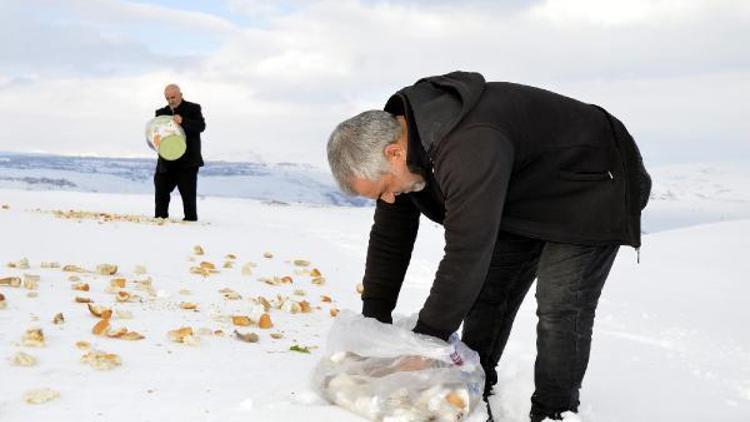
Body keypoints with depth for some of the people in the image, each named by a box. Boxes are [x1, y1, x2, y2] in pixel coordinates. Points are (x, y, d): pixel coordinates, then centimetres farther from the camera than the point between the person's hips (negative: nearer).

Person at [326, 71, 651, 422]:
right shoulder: (399, 130, -12)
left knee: (560, 308, -15)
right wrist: (373, 320, -4)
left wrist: (427, 338, -30)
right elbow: (389, 236, -4)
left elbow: (467, 254, -40)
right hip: (525, 198, 8)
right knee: (487, 292, 4)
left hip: (592, 190, -8)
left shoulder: (471, 146, -42)